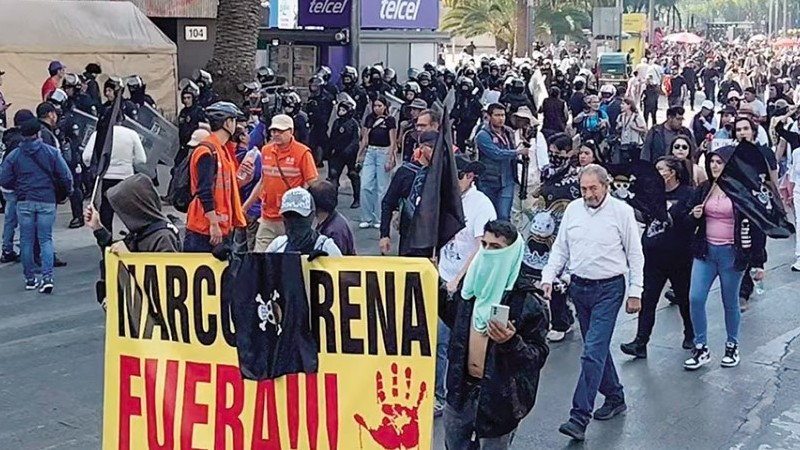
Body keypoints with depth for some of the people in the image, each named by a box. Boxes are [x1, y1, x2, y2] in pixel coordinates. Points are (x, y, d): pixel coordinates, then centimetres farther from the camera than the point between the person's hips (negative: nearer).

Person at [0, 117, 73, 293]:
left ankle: (30, 279, 15)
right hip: (47, 201, -1)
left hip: (24, 202, 1)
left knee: (26, 241, 10)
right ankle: (47, 277, -8)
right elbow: (65, 176, -6)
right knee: (46, 239, 5)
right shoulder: (51, 152, -3)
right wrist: (66, 192, 13)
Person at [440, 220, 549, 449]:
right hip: (462, 389, 5)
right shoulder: (472, 286, 0)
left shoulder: (527, 302, -15)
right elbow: (454, 319, 18)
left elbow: (539, 355, -13)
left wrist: (512, 342, -31)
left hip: (499, 396, -5)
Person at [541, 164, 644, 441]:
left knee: (593, 351, -11)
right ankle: (615, 398, 34)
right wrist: (548, 278, -1)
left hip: (608, 289, -5)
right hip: (579, 286, 5)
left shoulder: (622, 211, -7)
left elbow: (635, 255, -3)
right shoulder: (573, 209, 5)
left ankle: (579, 418, -11)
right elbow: (560, 249, 10)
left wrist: (635, 292, -5)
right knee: (598, 348, 16)